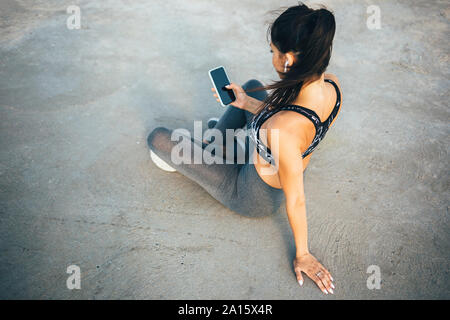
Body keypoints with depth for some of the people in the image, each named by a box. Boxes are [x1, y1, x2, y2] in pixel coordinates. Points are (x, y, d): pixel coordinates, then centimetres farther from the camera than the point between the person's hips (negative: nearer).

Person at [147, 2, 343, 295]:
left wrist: (302, 256, -13)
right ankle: (217, 142, 43)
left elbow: (296, 201, -30)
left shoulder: (284, 128, -44)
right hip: (285, 168, 7)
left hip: (254, 198, -7)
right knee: (253, 85, 24)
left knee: (158, 138, 0)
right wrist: (246, 103, 1)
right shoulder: (332, 85, -20)